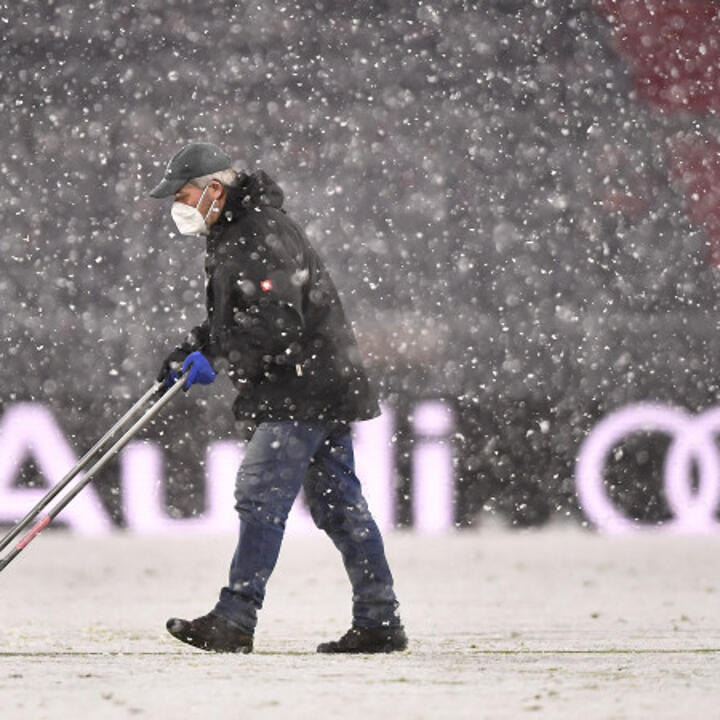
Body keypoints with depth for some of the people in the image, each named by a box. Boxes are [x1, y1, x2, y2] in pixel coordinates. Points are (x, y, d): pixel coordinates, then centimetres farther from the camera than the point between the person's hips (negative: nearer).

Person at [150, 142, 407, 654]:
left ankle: (235, 620, -14)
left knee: (261, 496, -12)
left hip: (304, 392, -11)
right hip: (322, 388, 11)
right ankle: (379, 621, 11)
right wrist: (193, 351, 12)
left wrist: (219, 362, -19)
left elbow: (278, 324, -24)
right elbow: (232, 319, 26)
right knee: (338, 504, 10)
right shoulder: (233, 236, 17)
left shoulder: (261, 237, -17)